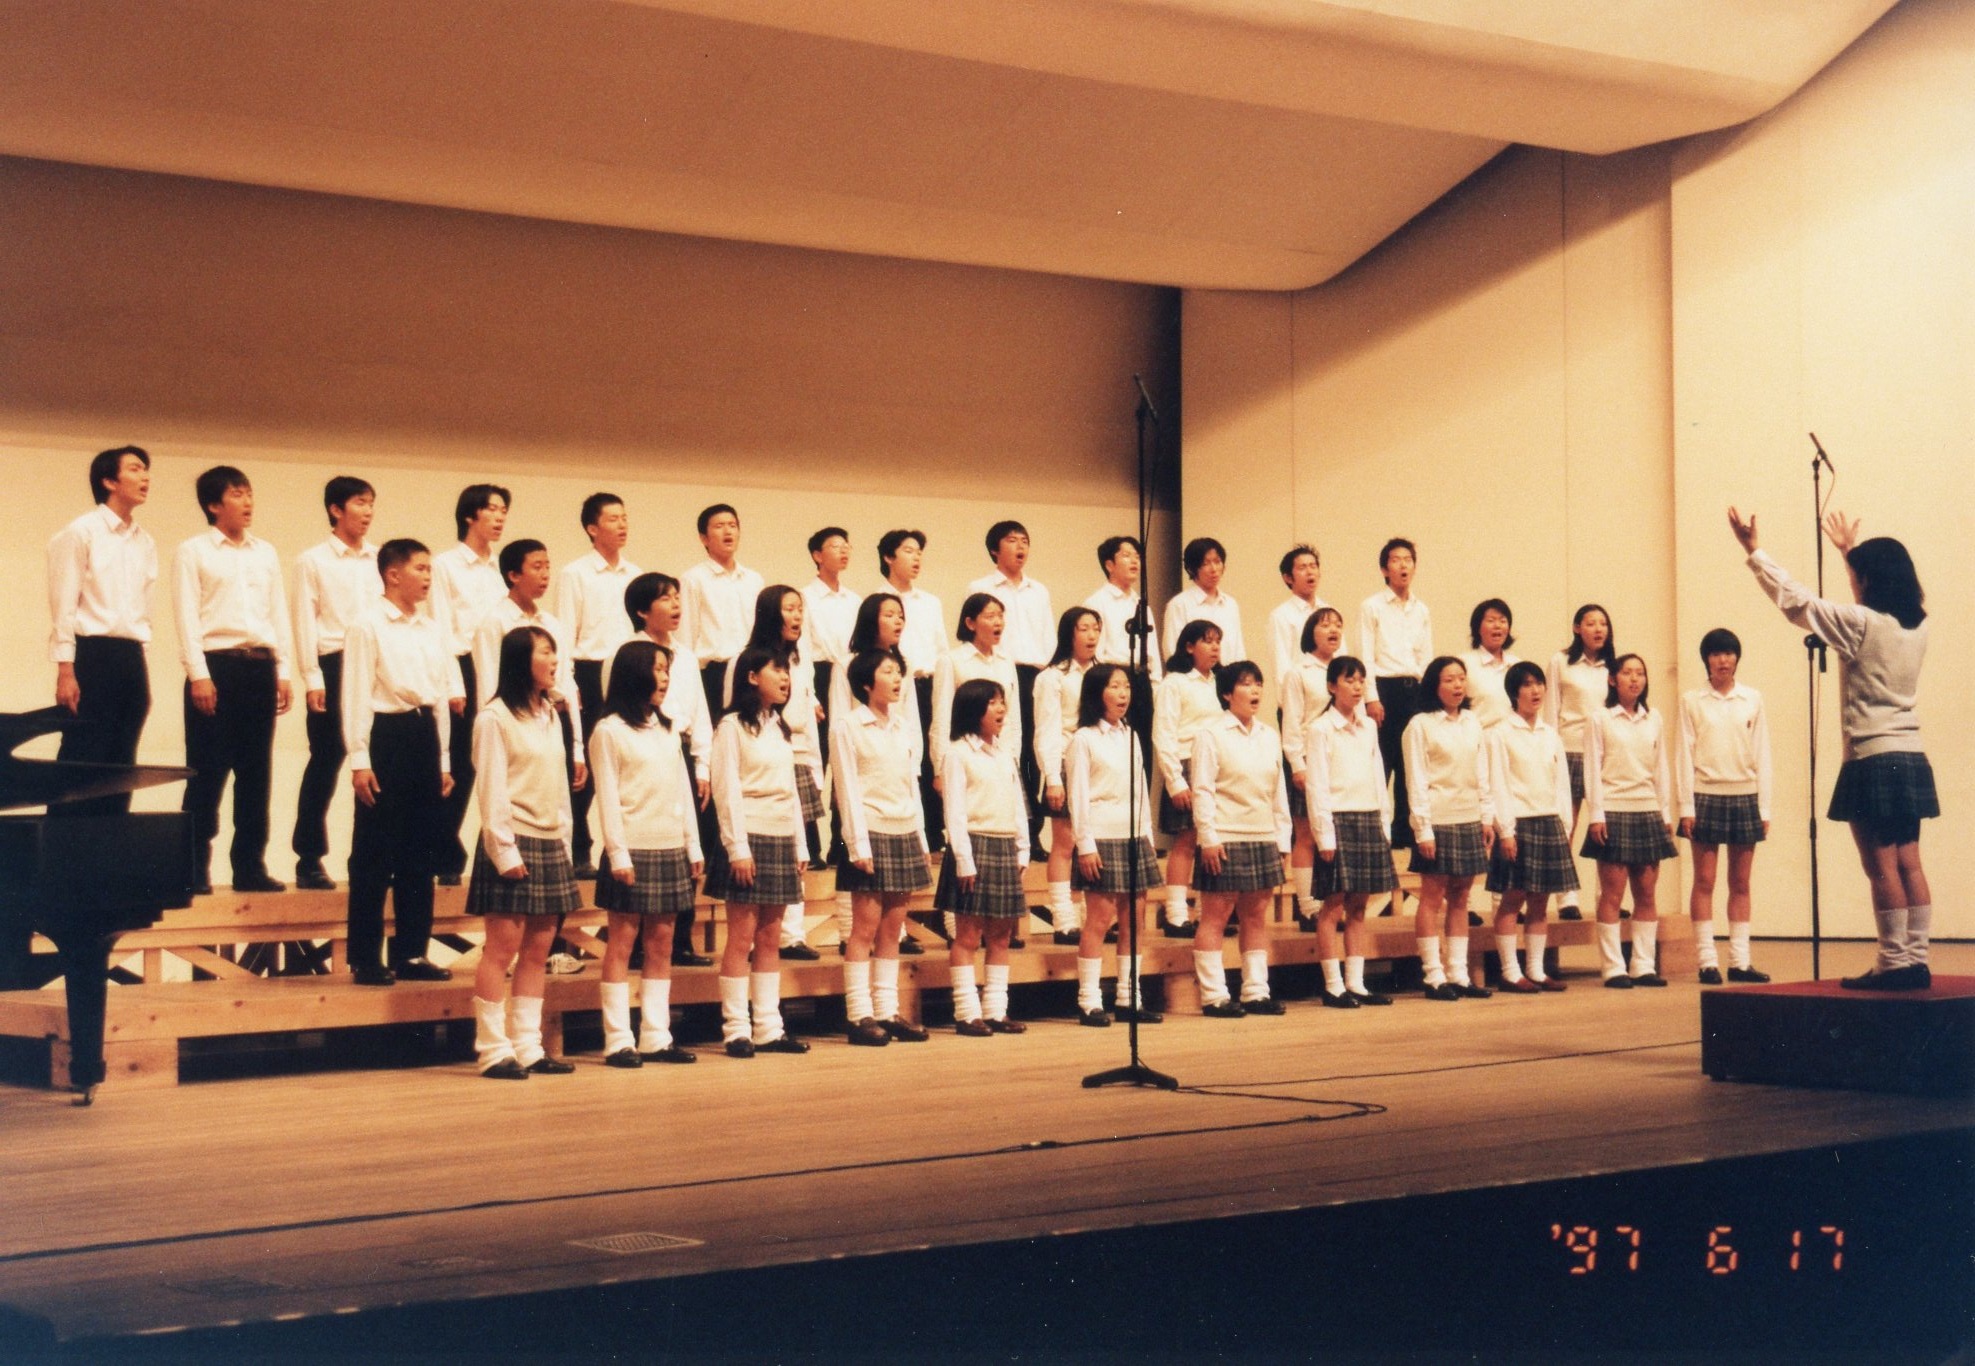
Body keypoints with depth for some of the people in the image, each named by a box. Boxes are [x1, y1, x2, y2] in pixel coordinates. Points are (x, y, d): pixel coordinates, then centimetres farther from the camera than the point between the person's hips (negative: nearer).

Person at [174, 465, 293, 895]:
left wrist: (282, 670, 7)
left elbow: (280, 613, 15)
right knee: (208, 771, -4)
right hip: (216, 664, -5)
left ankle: (250, 865, 11)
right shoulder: (193, 552, 2)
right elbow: (187, 617, -4)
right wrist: (199, 674, -13)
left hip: (260, 666, 5)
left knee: (256, 771, 5)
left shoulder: (266, 554, 15)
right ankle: (196, 867, 2)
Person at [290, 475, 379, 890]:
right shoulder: (313, 561, 3)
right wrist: (312, 678, -9)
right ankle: (310, 860, 5)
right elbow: (305, 621, -1)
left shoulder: (380, 561, 13)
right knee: (326, 760, -2)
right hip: (333, 665, -4)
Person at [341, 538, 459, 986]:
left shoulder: (432, 630, 15)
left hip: (425, 734, 7)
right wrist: (359, 760, -13)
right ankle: (365, 959, 3)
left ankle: (412, 953, 16)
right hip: (386, 734, -7)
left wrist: (444, 760, 15)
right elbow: (356, 694, -8)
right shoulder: (368, 626, -5)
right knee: (375, 854, -3)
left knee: (420, 852, 9)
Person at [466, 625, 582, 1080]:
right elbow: (492, 791, -11)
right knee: (503, 948, -5)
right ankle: (493, 1050, -1)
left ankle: (527, 1046, 12)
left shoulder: (552, 717, 16)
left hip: (550, 844, 7)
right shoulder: (495, 718, -7)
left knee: (539, 948, 7)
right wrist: (505, 851, -15)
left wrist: (565, 845, 12)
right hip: (513, 842, -7)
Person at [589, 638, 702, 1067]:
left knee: (661, 944, 6)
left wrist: (694, 845, 11)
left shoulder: (667, 729, 16)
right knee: (622, 943, -3)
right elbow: (608, 796, -7)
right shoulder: (609, 731, -3)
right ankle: (619, 1041, -1)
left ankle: (656, 1037, 10)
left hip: (671, 850, 6)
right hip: (634, 851, -6)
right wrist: (618, 853, -13)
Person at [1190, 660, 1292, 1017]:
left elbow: (1279, 791, 18)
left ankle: (1256, 992, 15)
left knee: (1257, 916, 9)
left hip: (1263, 840, 6)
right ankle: (1213, 996, 0)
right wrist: (1208, 838, -14)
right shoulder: (1210, 735, -3)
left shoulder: (1270, 736, 15)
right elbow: (1203, 790, -7)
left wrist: (1282, 839, 13)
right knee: (1216, 916, -3)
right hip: (1225, 840, -6)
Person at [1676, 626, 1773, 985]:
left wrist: (1764, 807, 2)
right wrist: (1686, 807, -5)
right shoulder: (1692, 701, 2)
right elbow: (1686, 755, 1)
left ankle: (1739, 961, 9)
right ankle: (1707, 961, 1)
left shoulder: (1753, 700, 6)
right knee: (1704, 881, -1)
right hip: (1706, 795, -2)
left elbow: (1762, 754, 6)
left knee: (1740, 883, 5)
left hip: (1745, 796, 2)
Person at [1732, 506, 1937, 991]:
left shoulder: (1860, 623, -12)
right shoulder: (1917, 623, 8)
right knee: (1908, 864, 8)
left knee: (1882, 866, -4)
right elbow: (1889, 584, 30)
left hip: (1872, 761, -7)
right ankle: (1917, 960, 9)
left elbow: (1794, 598, -9)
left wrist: (1754, 551, -1)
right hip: (1911, 759, 7)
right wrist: (1852, 549, 42)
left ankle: (1895, 963, -3)